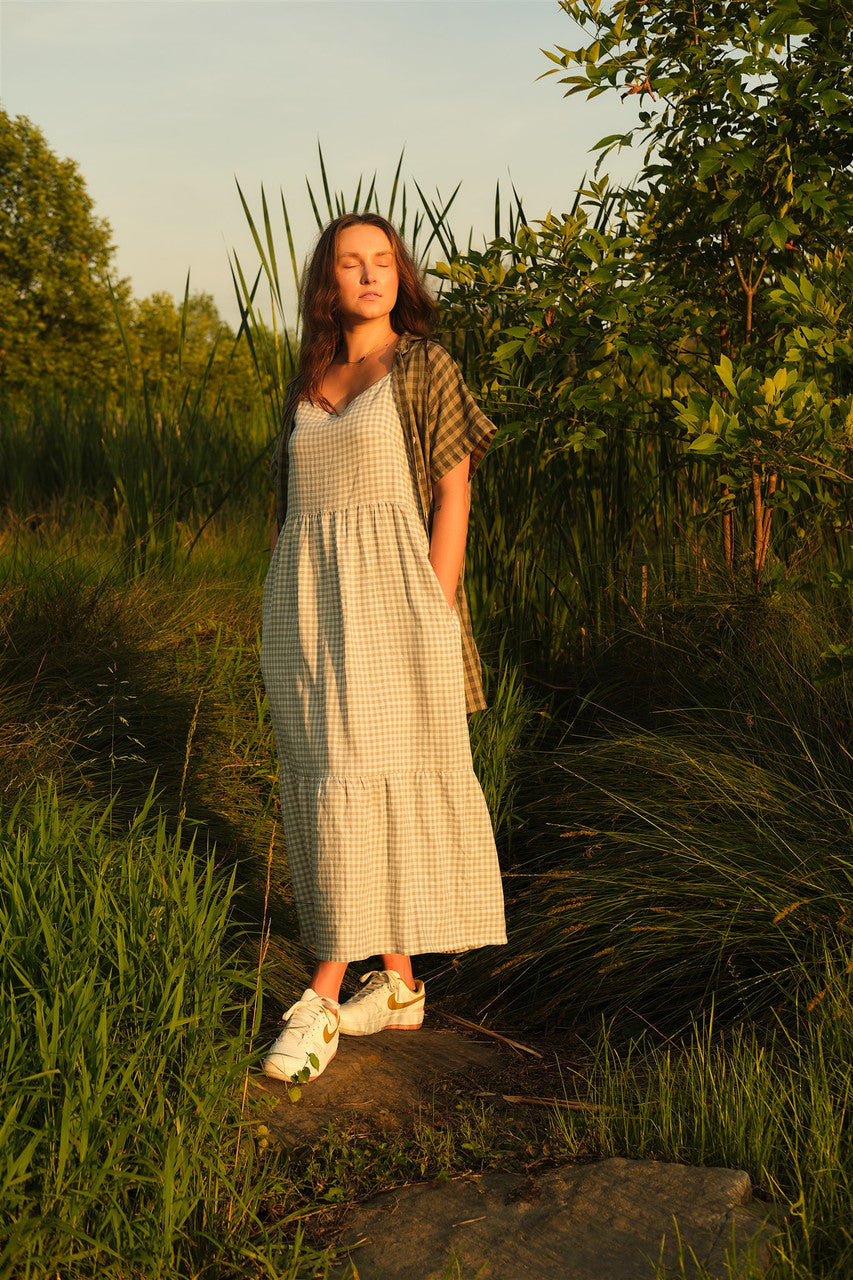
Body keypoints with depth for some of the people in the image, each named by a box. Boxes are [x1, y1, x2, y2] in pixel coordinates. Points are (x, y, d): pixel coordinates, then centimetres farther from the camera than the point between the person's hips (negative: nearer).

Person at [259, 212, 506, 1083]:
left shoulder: (426, 367, -1)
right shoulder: (311, 381, 15)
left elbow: (454, 493, -5)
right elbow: (294, 500, 17)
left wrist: (431, 615, -13)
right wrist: (289, 619, 12)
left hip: (389, 601, -6)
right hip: (310, 605, 6)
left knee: (359, 784, -9)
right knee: (339, 787, 6)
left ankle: (323, 998, -3)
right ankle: (397, 985, 15)